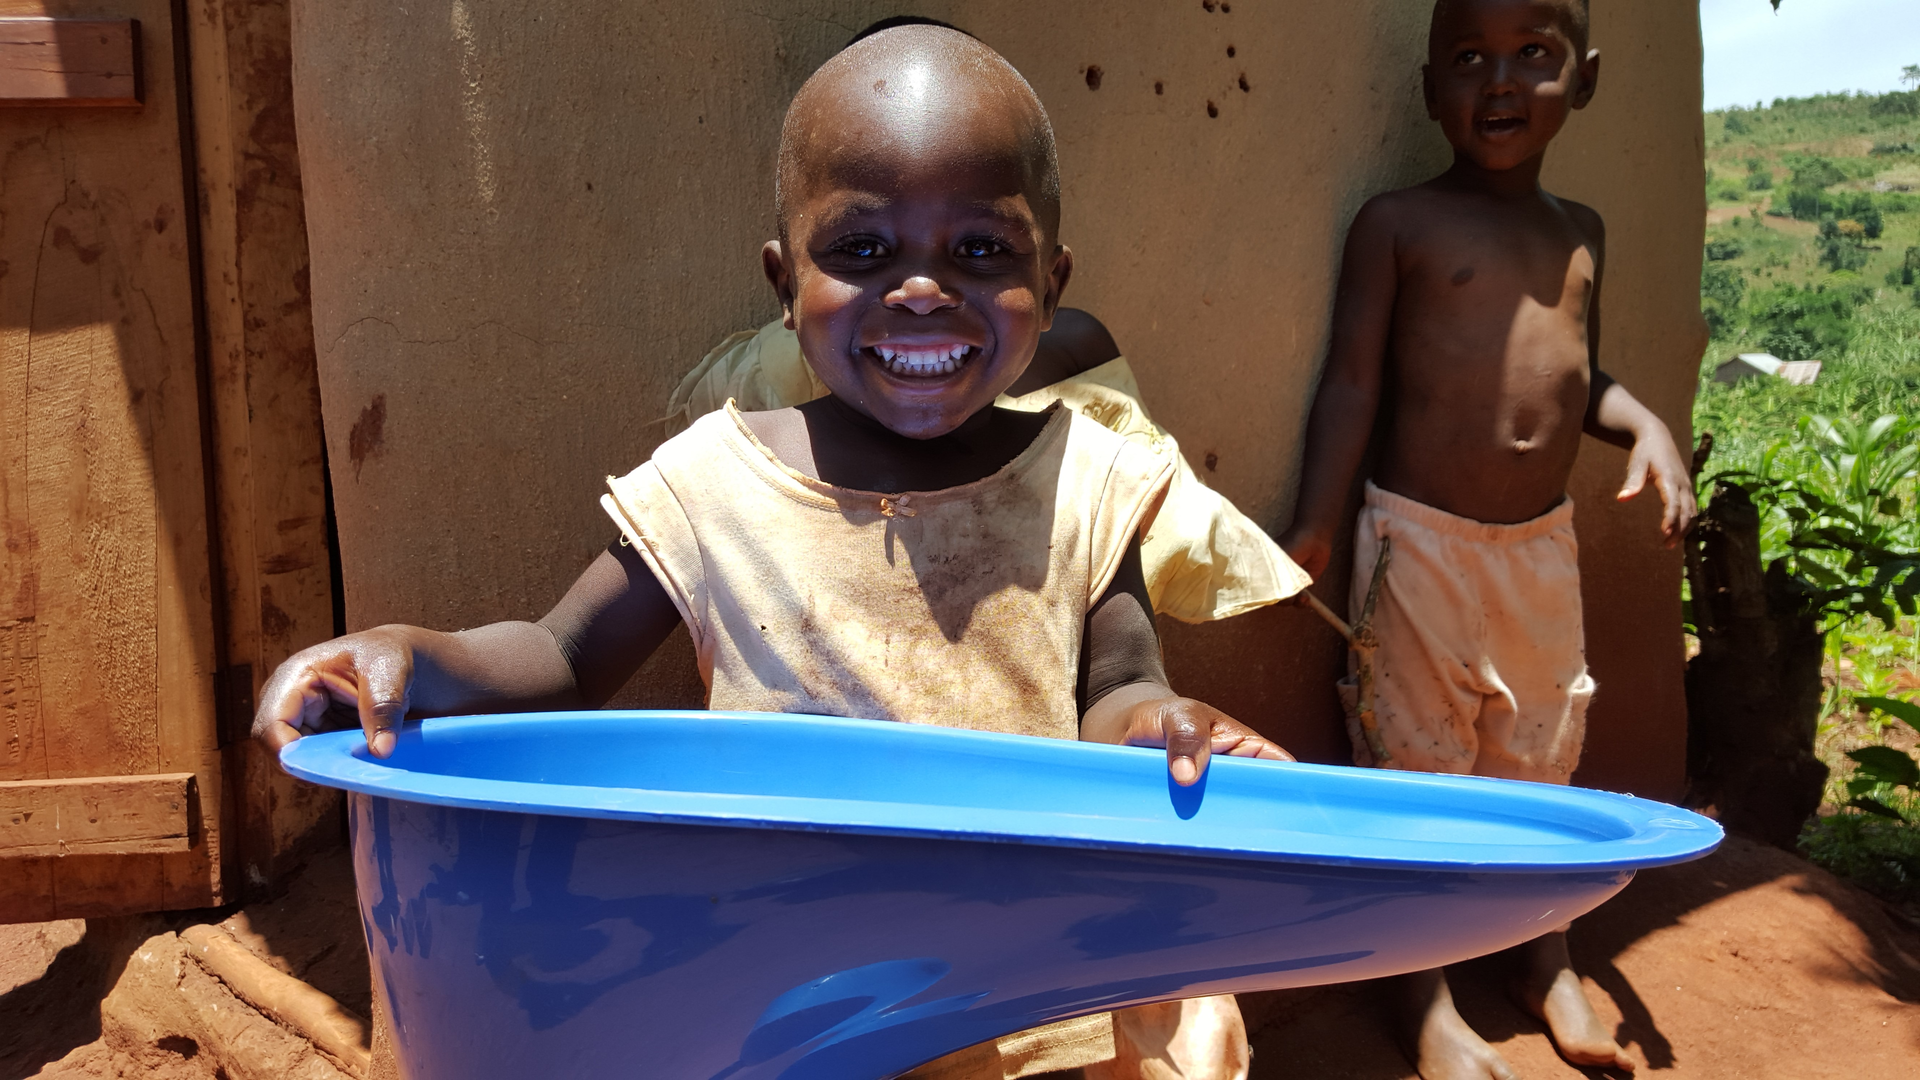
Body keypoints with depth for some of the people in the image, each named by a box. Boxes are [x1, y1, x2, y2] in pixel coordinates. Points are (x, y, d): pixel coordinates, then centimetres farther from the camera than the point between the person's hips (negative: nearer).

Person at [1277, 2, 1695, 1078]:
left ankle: (1551, 964, 38)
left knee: (1543, 757, 17)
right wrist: (1319, 523, -13)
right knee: (1418, 767, 4)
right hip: (1421, 541, -5)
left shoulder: (1581, 234, 10)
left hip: (1544, 542, 5)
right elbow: (1354, 381, -7)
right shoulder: (1398, 222, -6)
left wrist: (1648, 425, -1)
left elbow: (1582, 373, 18)